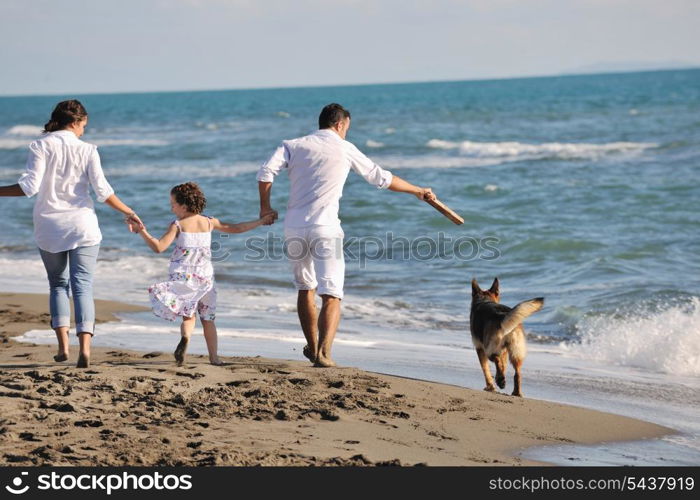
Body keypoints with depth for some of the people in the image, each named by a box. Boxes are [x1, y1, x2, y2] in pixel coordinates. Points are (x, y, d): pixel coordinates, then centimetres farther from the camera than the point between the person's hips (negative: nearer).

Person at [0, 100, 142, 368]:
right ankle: (85, 346, -14)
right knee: (83, 285, 1)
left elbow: (30, 186, -13)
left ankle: (63, 345, 4)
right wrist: (129, 212, 7)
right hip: (82, 227, -1)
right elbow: (102, 190, -5)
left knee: (58, 284, 16)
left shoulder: (40, 146, -4)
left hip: (49, 228, 1)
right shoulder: (87, 150, -2)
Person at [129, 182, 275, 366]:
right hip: (205, 277, 3)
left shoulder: (178, 225, -6)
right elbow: (235, 228, 16)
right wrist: (261, 221, 27)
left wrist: (143, 232, -14)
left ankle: (186, 336, -25)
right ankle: (214, 357, 14)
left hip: (183, 277, -3)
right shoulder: (209, 222, 6)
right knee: (208, 318, 14)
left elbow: (159, 247, -16)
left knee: (188, 315, 7)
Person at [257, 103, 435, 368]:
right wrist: (417, 191, 28)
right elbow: (382, 178, 16)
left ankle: (313, 348, 33)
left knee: (305, 289, 21)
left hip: (294, 228, 3)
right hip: (325, 229, -3)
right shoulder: (345, 149, 8)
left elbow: (265, 172, -6)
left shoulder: (293, 145, 10)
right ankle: (323, 352, -23)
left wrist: (265, 207, 7)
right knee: (331, 296, -4)